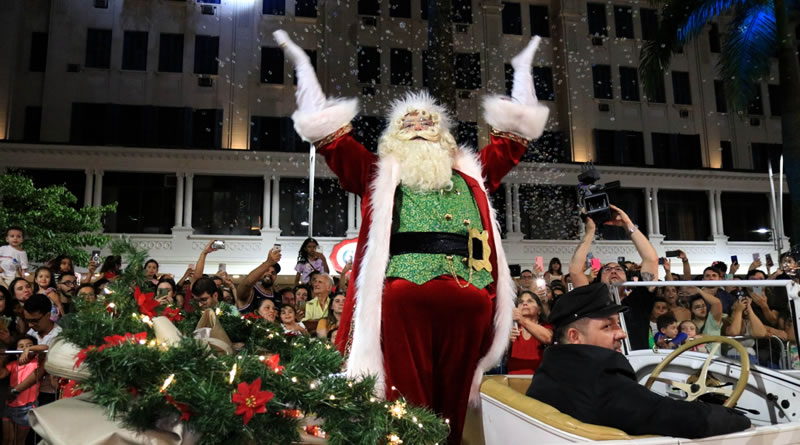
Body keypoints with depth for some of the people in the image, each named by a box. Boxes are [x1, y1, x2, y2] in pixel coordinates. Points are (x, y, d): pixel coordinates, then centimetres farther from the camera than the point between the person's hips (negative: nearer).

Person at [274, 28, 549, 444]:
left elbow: (515, 132, 32)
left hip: (467, 300, 3)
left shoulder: (471, 176, 25)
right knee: (408, 406, -1)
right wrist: (303, 62, 22)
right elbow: (325, 130, 18)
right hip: (404, 297, -2)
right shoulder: (379, 175, 20)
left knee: (452, 403, 9)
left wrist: (523, 67, 42)